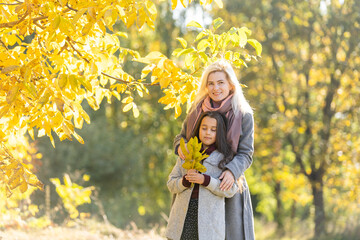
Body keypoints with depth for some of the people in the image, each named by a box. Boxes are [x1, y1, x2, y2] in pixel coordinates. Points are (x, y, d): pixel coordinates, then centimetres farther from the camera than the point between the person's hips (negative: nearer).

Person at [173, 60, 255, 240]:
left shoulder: (244, 115, -2)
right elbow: (181, 136, 17)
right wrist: (180, 146, -8)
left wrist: (232, 171, -25)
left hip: (227, 185, -2)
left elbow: (246, 153, -4)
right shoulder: (197, 110, 8)